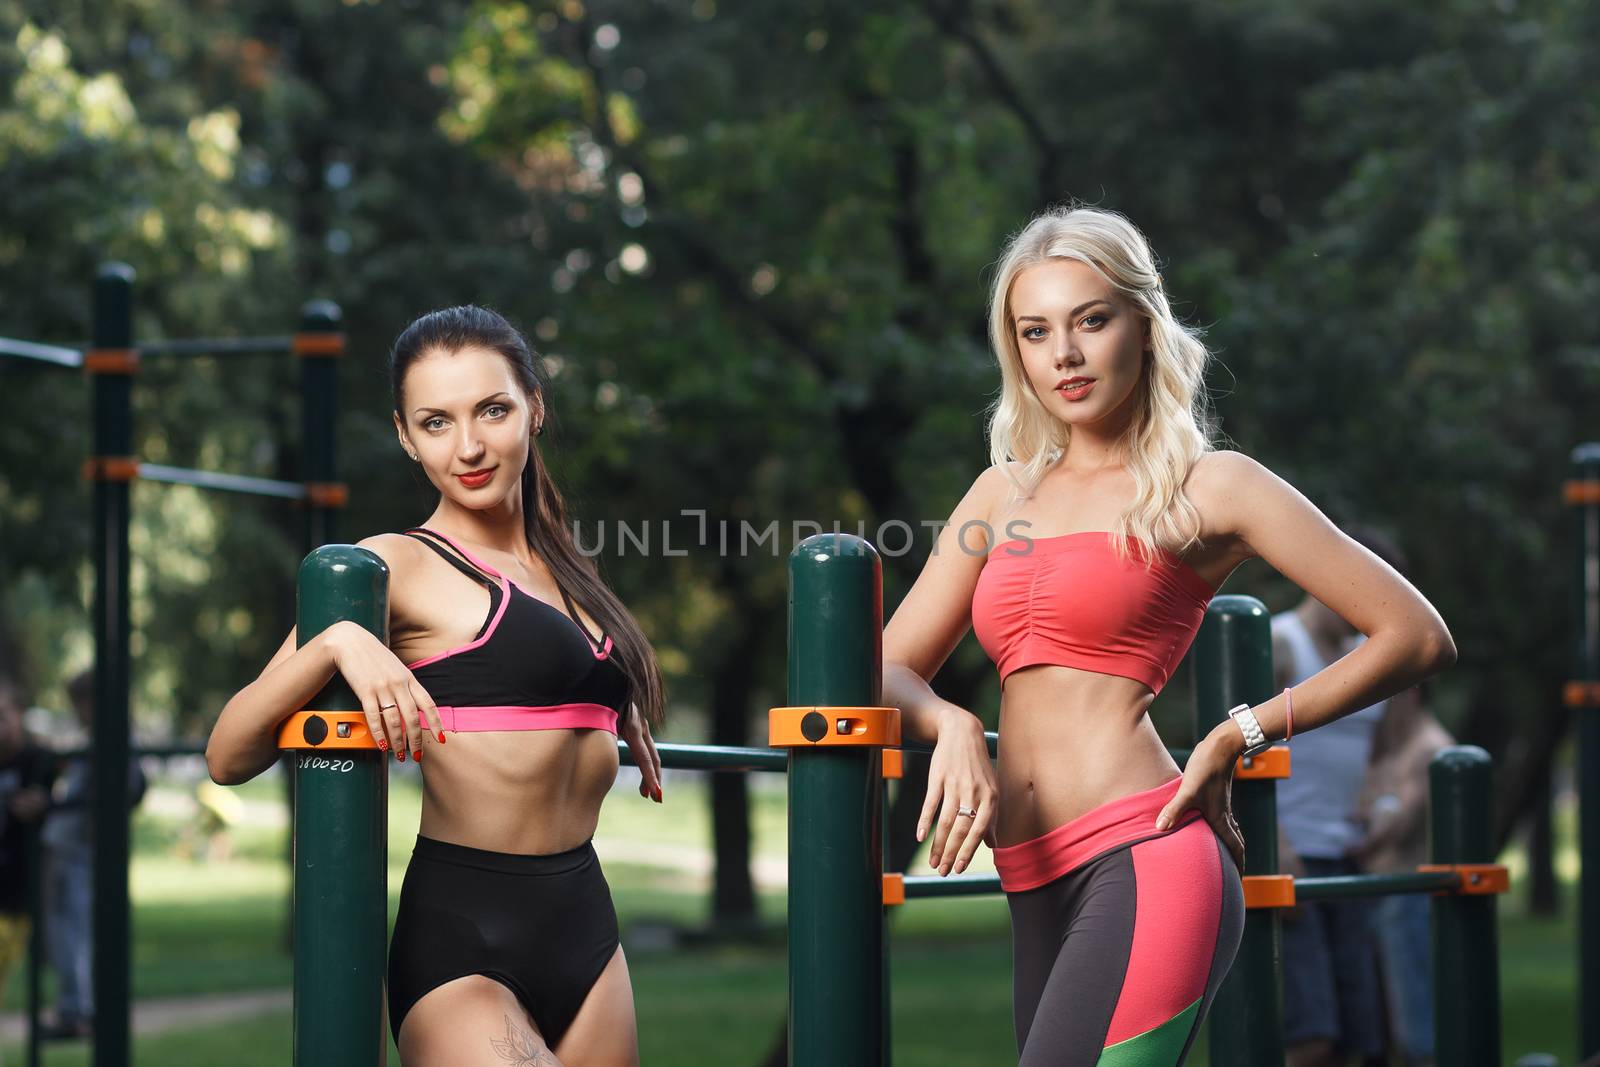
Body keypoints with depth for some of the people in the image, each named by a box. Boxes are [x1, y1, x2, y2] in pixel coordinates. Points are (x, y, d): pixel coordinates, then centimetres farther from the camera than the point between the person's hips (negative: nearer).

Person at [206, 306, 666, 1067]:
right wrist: (337, 640, -22)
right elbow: (229, 757, -9)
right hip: (463, 944, -7)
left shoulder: (560, 567, 15)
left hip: (584, 924, 7)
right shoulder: (399, 566, -3)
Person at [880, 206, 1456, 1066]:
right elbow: (889, 672, 16)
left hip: (1145, 866, -7)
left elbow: (1416, 636, 3)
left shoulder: (1206, 488, 3)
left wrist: (1239, 737, 0)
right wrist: (951, 727, -7)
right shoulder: (1004, 492, 18)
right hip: (1039, 896, 7)